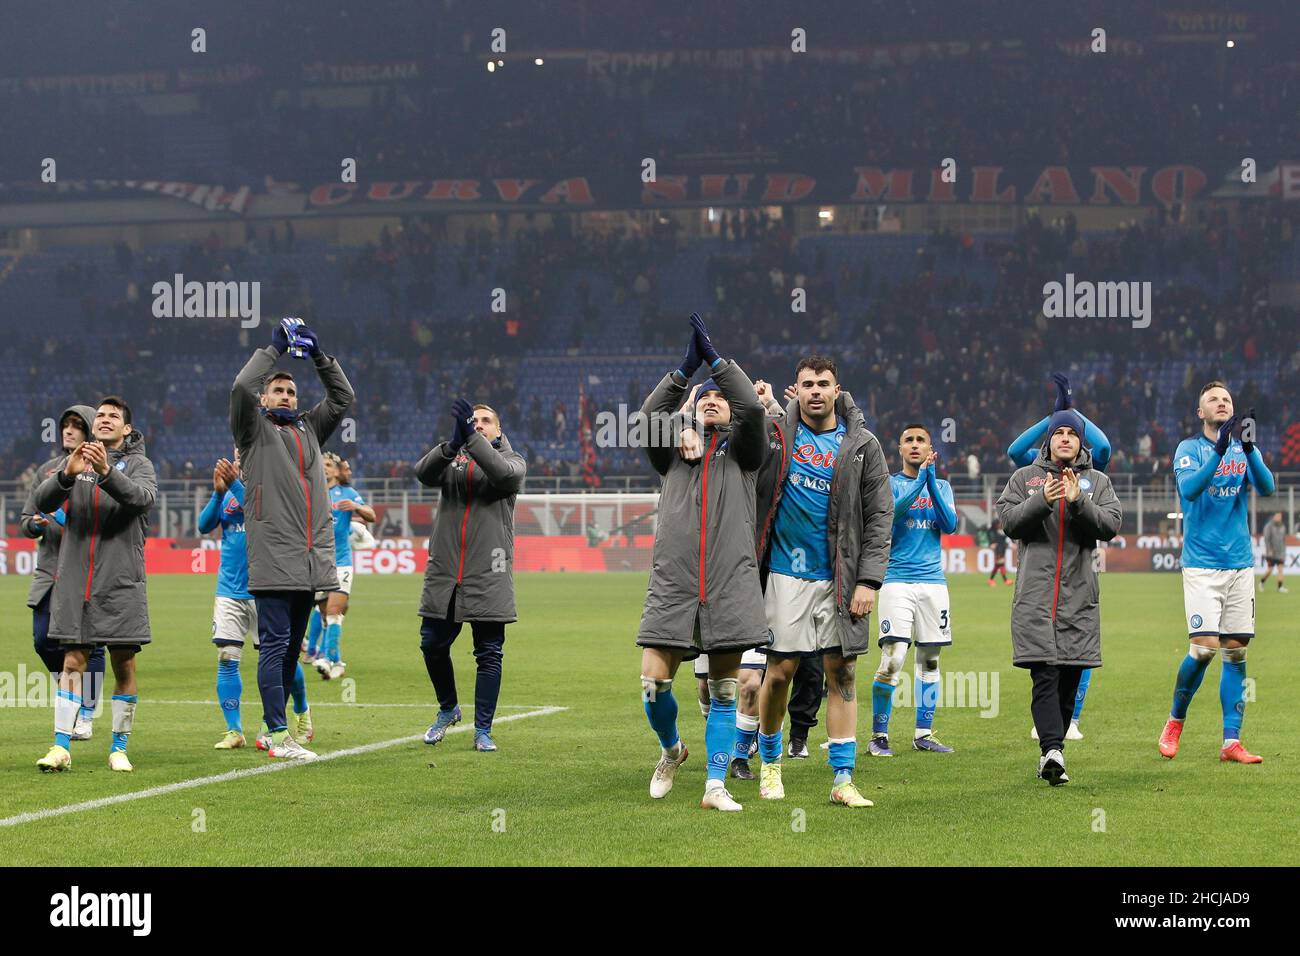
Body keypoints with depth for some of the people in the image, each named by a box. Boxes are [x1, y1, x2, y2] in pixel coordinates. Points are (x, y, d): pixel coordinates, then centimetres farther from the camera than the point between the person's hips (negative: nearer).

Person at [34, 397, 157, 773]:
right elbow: (43, 501, -3)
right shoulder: (75, 462, 11)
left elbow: (143, 497, -18)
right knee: (72, 662, -1)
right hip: (74, 582, 2)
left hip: (121, 582, -1)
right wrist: (67, 475, -22)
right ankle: (61, 747, -3)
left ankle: (119, 749, 10)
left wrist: (106, 472, -33)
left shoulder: (138, 464, 4)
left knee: (124, 665, 1)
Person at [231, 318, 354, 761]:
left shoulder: (309, 429, 22)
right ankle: (279, 736, -10)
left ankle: (272, 726, 18)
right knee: (275, 644, -9)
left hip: (311, 558, 7)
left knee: (291, 647, 11)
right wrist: (274, 349, -3)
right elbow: (242, 387, -11)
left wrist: (320, 356, 11)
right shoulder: (254, 430, 6)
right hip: (273, 559, -6)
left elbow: (342, 396, 21)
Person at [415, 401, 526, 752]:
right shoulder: (452, 460, 12)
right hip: (444, 572, 2)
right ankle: (448, 710, 29)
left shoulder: (512, 460, 7)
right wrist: (453, 444, -28)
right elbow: (423, 472, -10)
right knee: (432, 644, 6)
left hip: (488, 576, -2)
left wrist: (472, 439, -25)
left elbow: (507, 474, -17)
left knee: (489, 654, -1)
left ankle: (483, 730, 8)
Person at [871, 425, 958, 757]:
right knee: (893, 659, -14)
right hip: (897, 579, -4)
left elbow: (949, 525, -3)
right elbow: (891, 510, -17)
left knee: (929, 659, 6)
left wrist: (931, 480, -8)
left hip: (933, 581, 4)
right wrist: (920, 478, -20)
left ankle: (924, 734, 15)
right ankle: (878, 736, -7)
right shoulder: (889, 483, 4)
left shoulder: (941, 486, 13)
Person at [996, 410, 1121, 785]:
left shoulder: (1098, 482, 13)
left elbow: (1110, 526, 1)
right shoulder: (1025, 478, 12)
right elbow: (1009, 521, 1)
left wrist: (1078, 501, -14)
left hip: (1079, 594, 2)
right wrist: (1042, 499, -15)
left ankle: (1050, 754, 13)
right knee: (1045, 676, -14)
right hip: (1035, 593, -2)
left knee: (1069, 680, 4)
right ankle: (1052, 750, -25)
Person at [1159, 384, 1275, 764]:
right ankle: (1175, 720, 9)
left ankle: (1231, 742, 4)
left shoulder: (1245, 450, 9)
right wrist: (1220, 449, -31)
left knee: (1236, 650, 1)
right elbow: (1189, 488, -19)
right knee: (1205, 647, -14)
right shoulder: (1190, 448, 0)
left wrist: (1248, 446, -24)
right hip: (1201, 564, -4)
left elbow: (1266, 487, -8)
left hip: (1240, 564, 4)